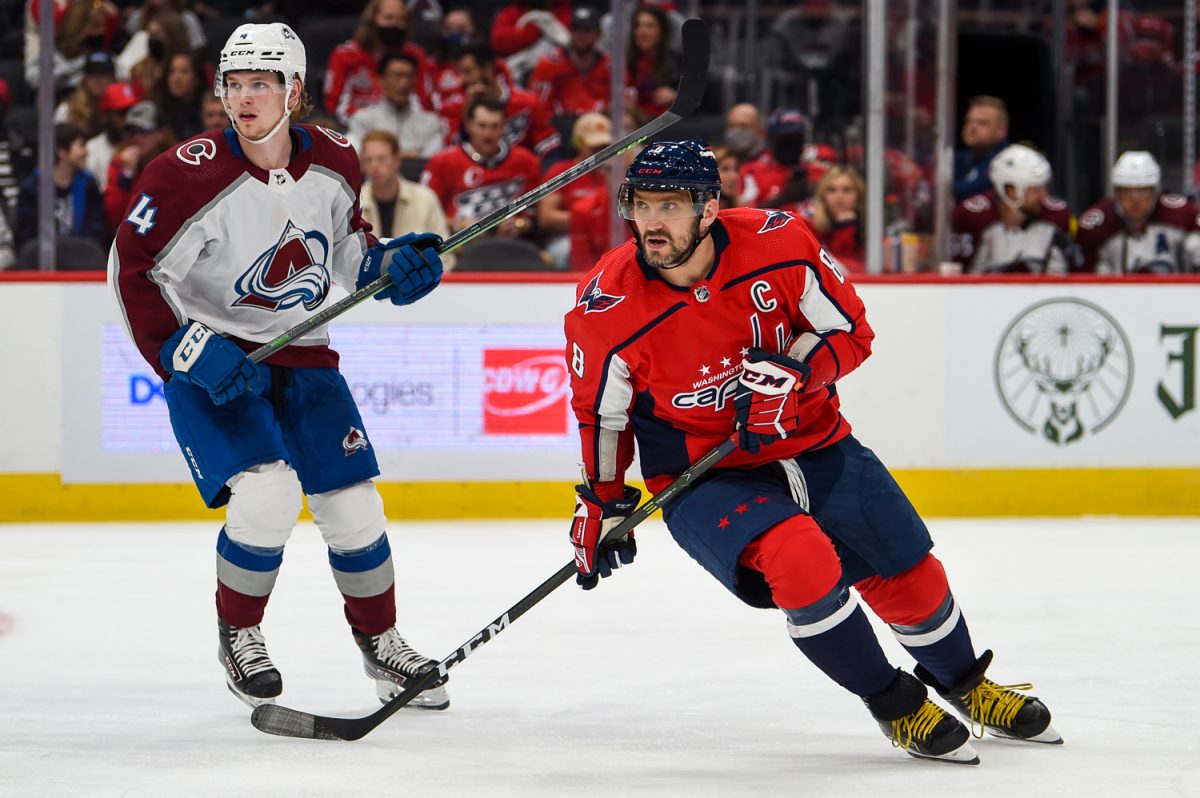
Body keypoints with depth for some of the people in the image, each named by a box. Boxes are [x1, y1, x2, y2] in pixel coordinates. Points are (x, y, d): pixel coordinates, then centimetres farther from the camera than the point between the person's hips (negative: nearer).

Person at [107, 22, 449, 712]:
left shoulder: (334, 162, -5)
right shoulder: (189, 176, -21)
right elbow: (131, 272, -15)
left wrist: (390, 265, -5)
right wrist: (192, 352, -23)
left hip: (301, 355, 5)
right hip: (211, 363, -5)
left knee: (354, 508, 3)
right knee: (268, 493, -23)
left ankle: (380, 641, 27)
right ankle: (238, 636, 1)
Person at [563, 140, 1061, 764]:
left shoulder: (778, 245, -18)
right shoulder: (605, 309, -19)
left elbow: (850, 331, -6)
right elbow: (602, 414, -1)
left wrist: (789, 373, -24)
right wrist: (601, 503, 4)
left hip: (811, 444, 3)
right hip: (702, 476, -3)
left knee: (909, 574, 9)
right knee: (799, 559, -29)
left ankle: (964, 684, 43)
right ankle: (895, 705, -6)